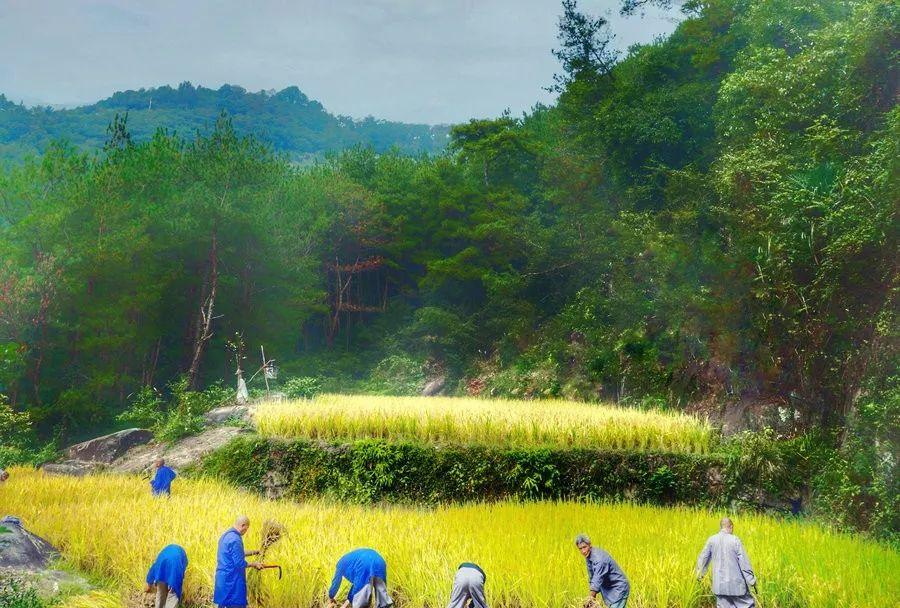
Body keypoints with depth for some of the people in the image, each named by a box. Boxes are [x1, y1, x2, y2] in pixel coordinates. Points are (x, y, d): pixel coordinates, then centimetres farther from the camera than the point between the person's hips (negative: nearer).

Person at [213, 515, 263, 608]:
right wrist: (253, 564, -7)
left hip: (222, 579, 10)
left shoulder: (226, 535, 11)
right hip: (232, 581, -10)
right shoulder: (235, 539, -20)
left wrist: (251, 553, 22)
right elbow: (239, 563, -21)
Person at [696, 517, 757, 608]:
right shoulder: (735, 540, -10)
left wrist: (700, 574, 26)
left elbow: (703, 558, 10)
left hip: (719, 584, 3)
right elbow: (744, 562, -9)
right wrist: (751, 579, 0)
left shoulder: (712, 540, 0)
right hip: (736, 584, -3)